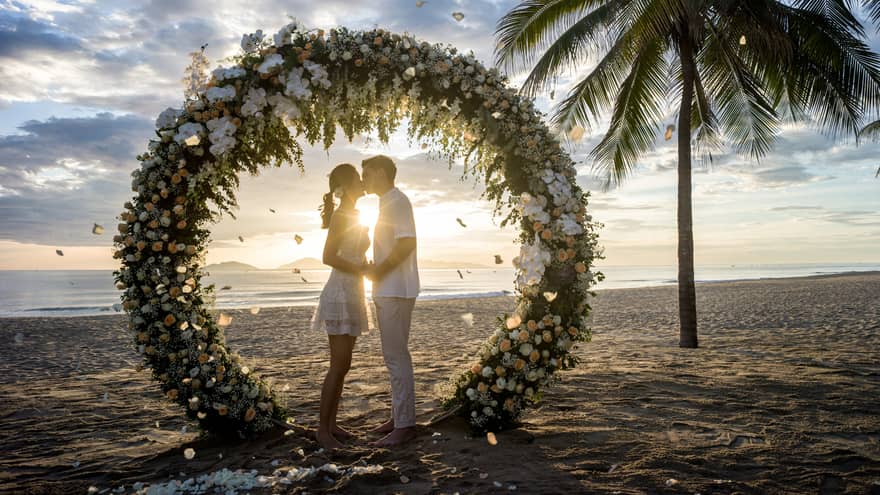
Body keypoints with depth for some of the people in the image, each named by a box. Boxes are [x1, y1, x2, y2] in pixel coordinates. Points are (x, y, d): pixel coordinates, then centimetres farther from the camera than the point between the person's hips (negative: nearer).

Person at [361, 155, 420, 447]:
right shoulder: (387, 203, 20)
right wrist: (375, 270, 11)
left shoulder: (397, 201, -11)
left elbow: (407, 243, -22)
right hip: (387, 291, 10)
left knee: (396, 356, -8)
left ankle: (405, 425, -3)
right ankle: (398, 416, 23)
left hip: (395, 292, -10)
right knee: (395, 356, 14)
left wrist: (378, 271, -16)